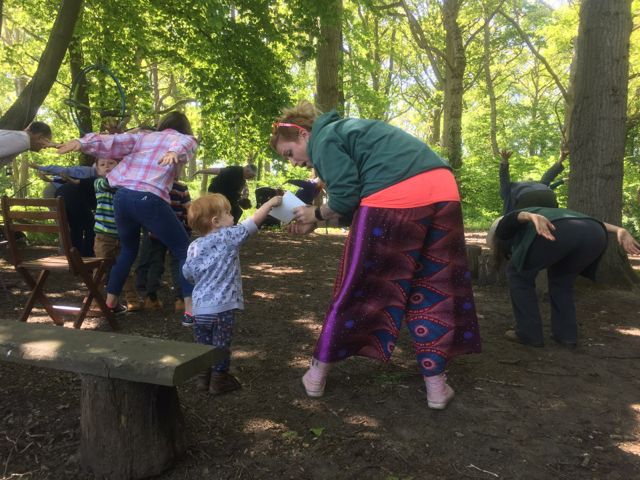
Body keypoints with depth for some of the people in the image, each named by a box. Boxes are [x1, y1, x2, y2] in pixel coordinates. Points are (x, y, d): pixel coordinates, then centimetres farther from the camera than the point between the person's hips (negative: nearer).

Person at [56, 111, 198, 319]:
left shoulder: (143, 136, 28)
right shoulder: (185, 138, 15)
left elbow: (113, 141, 13)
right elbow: (185, 145, -10)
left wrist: (82, 143, 2)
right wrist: (175, 151, -31)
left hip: (122, 196, 6)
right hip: (149, 199, -5)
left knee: (128, 251, 28)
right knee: (185, 251, 5)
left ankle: (110, 303, 35)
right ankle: (191, 311, -3)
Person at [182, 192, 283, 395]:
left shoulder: (194, 246, 5)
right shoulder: (228, 236, -9)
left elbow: (187, 274, 7)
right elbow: (254, 222, -5)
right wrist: (271, 202, 5)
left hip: (200, 306, 5)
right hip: (222, 306, -5)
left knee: (203, 343, 17)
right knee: (221, 345, 7)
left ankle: (204, 377, 28)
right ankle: (219, 380, 17)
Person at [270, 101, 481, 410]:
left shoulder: (323, 139, 4)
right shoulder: (344, 129, 30)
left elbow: (345, 199, -8)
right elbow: (357, 203, 23)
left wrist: (316, 214, 10)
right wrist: (316, 223, 19)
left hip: (394, 197, -8)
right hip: (442, 190, 8)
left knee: (359, 287, 5)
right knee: (435, 286, 13)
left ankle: (318, 374, 22)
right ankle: (436, 386, 20)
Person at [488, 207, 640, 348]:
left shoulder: (505, 228, 28)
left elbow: (515, 216, 4)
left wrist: (534, 218, -17)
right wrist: (620, 231, 16)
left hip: (559, 231, -6)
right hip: (595, 233, 6)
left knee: (519, 274, 19)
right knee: (561, 277, 31)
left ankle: (529, 332, 16)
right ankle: (566, 333, 22)